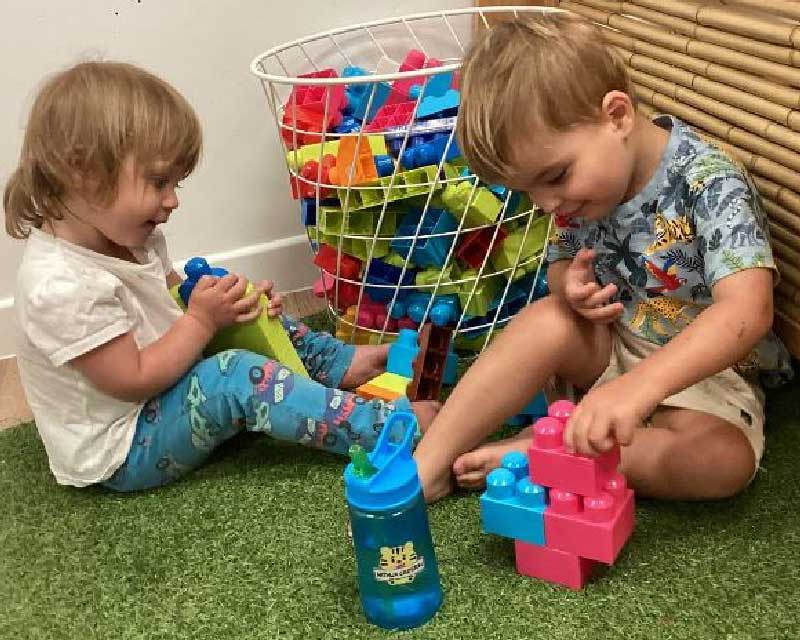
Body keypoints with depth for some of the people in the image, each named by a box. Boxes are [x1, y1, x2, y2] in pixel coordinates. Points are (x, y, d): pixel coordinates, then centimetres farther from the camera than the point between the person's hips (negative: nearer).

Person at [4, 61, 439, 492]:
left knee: (259, 318, 14)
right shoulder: (60, 286, -32)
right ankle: (387, 427, -27)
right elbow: (135, 381, -27)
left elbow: (175, 296, 13)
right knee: (237, 377, -30)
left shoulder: (129, 237, -2)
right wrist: (203, 319, -22)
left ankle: (342, 363, 16)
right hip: (122, 453, -10)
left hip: (164, 391, 10)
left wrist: (232, 304, -7)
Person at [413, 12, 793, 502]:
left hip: (704, 368, -4)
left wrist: (637, 387, -53)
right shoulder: (580, 179, -8)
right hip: (614, 345, 4)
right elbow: (562, 262, 9)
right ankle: (425, 470, -23)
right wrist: (571, 286, -17)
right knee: (550, 319, -26)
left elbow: (748, 310, -39)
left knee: (723, 463, -33)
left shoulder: (708, 182, -26)